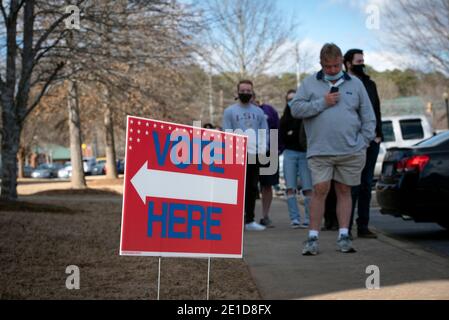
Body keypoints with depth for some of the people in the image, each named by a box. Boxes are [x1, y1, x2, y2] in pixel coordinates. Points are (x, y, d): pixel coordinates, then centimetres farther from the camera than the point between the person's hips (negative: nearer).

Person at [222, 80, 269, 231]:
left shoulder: (258, 112, 15)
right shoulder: (230, 111, 6)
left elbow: (264, 132, 13)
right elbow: (227, 134, 0)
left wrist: (262, 149, -3)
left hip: (254, 155, 4)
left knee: (252, 188, 7)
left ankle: (249, 220, 12)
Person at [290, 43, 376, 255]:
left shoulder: (355, 84, 11)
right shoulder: (310, 83, 6)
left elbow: (368, 117, 12)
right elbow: (296, 109, -3)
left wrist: (364, 142, 4)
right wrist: (322, 103, -10)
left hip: (351, 151, 2)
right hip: (320, 150, -2)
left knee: (344, 191, 7)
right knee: (320, 190, -7)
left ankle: (344, 236, 12)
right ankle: (313, 238, -2)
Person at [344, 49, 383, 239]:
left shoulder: (370, 84, 17)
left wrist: (378, 134, 9)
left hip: (372, 141, 6)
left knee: (366, 185, 9)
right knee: (352, 186, -7)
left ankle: (363, 227, 14)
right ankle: (346, 228, -2)